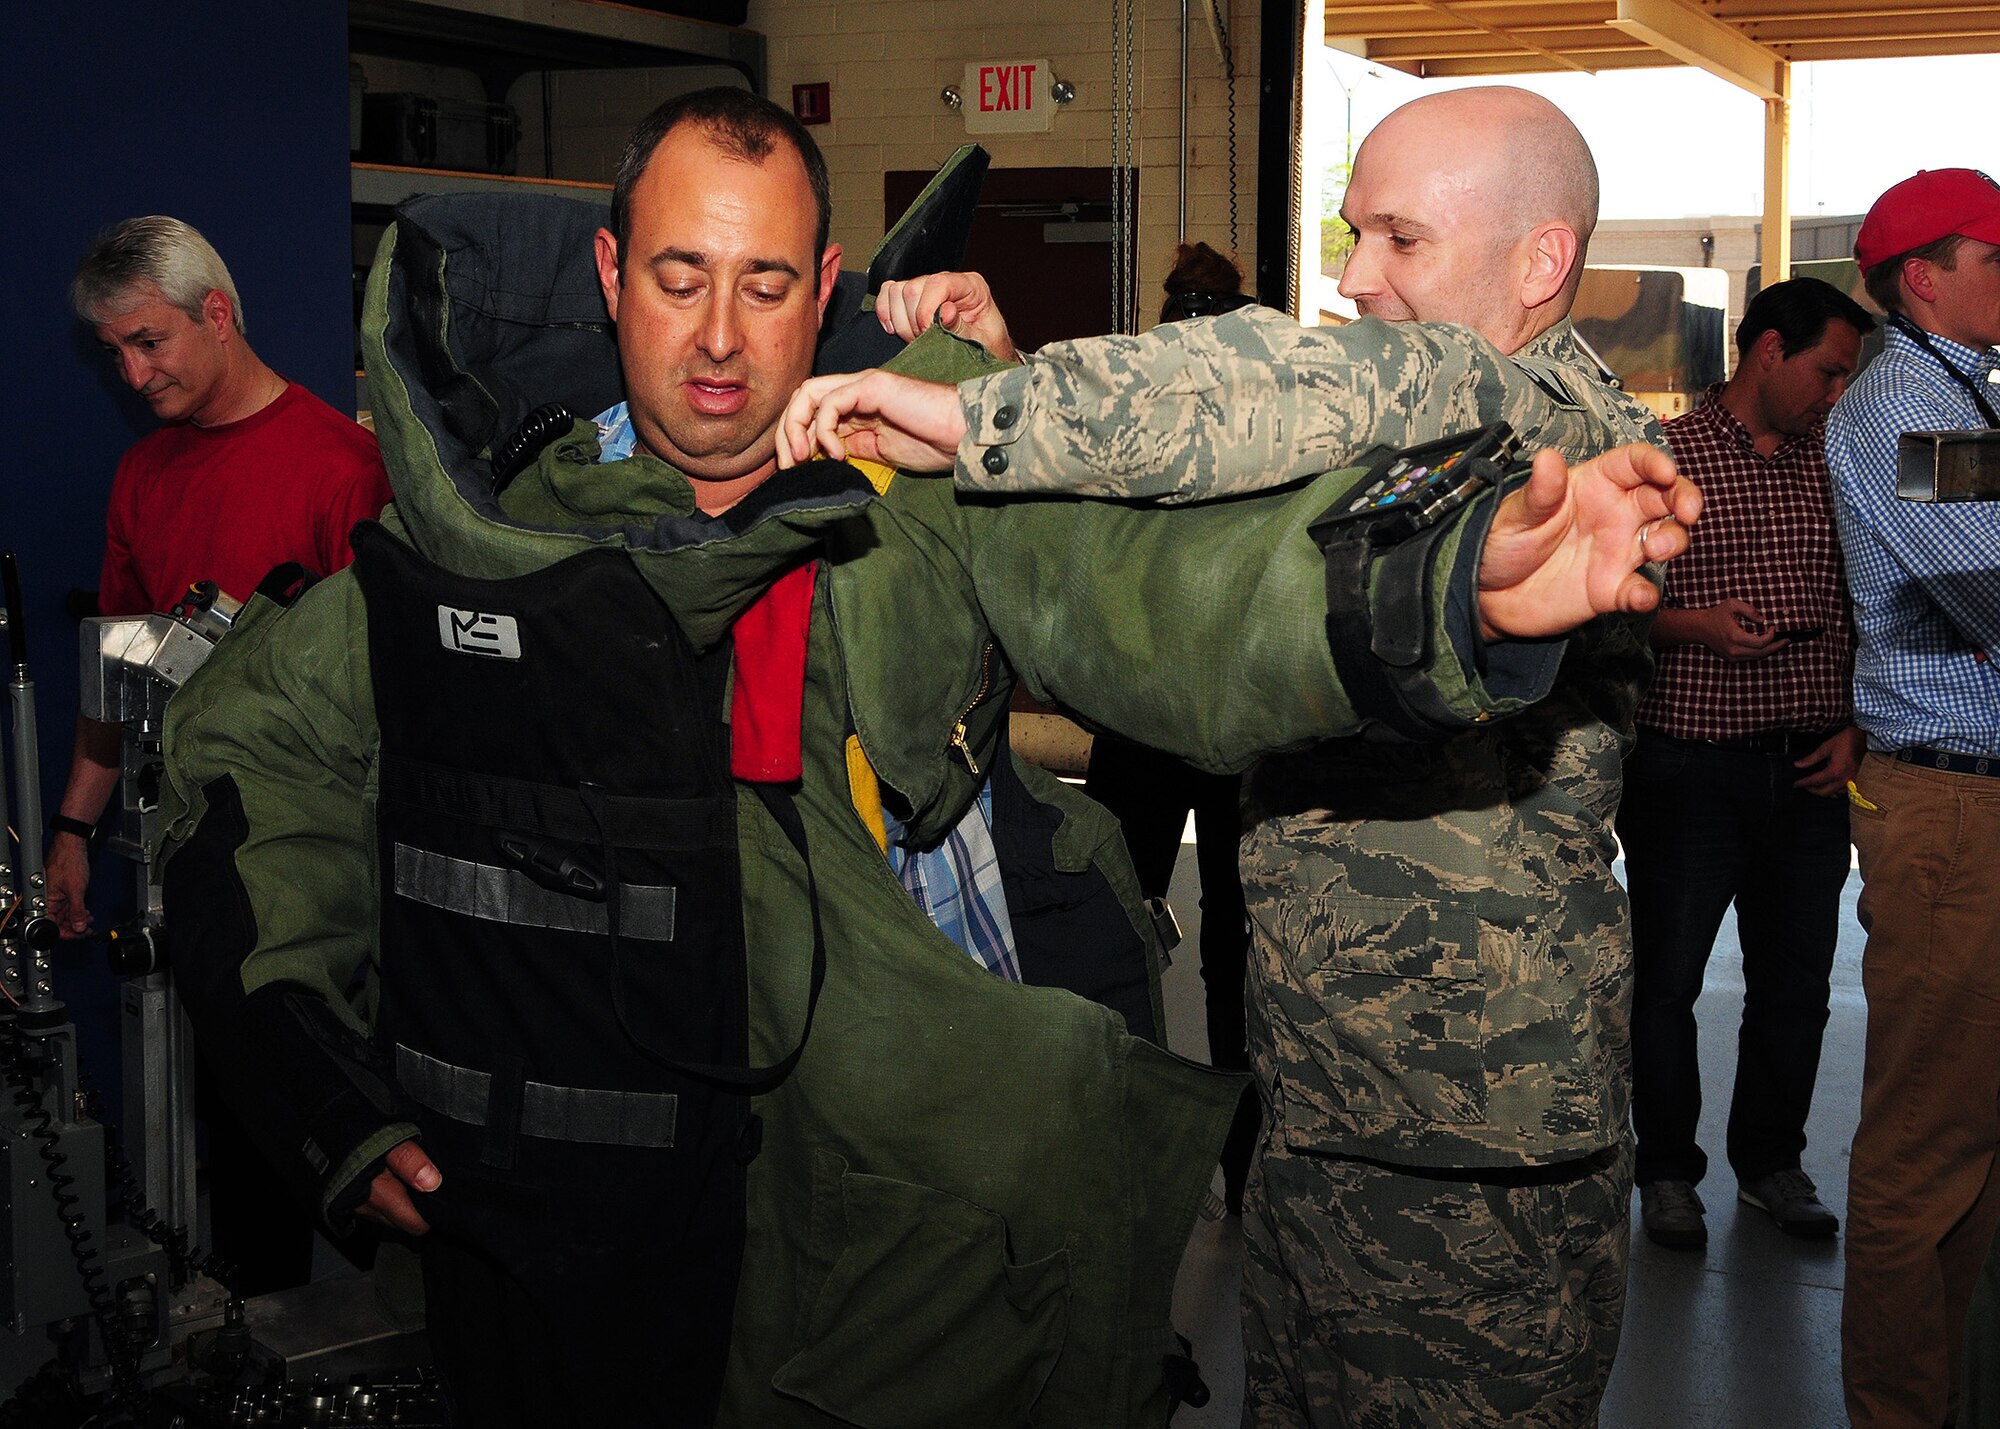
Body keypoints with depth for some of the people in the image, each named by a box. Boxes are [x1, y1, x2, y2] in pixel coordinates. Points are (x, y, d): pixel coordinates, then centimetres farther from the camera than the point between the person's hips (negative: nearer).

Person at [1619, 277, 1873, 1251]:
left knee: (1796, 979, 11)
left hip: (1809, 769, 4)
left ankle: (1770, 1160, 29)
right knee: (1666, 977, 5)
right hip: (1688, 768, -4)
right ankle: (1667, 1171, 22)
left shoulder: (1835, 468, 10)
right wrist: (1692, 625, -20)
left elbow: (1862, 613, 14)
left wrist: (1856, 727, 3)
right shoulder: (1661, 458, -4)